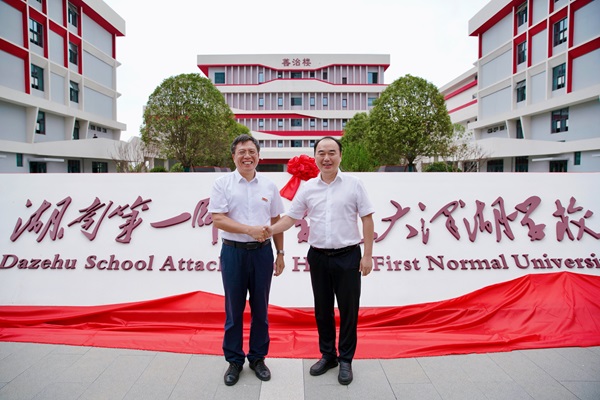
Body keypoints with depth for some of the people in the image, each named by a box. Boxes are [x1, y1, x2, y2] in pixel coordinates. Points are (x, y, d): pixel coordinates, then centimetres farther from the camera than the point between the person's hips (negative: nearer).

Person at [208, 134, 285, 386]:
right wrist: (250, 229, -19)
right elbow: (217, 219, -10)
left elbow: (276, 222, 10)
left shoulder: (269, 186, 6)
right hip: (233, 252, -2)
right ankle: (234, 361, 25)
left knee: (260, 308, 12)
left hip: (262, 252, 2)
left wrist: (280, 253, 8)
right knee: (234, 309, 9)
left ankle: (258, 358, 28)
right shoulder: (222, 184, -2)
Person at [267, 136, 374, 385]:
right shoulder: (307, 188, 4)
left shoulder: (353, 184, -3)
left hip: (347, 256, -3)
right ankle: (327, 355, 33)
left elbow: (367, 219, -3)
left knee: (348, 310, 7)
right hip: (318, 257, 3)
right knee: (322, 309, 14)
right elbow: (292, 217, 5)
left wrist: (368, 255, -7)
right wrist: (270, 230, -13)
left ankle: (345, 360, 25)